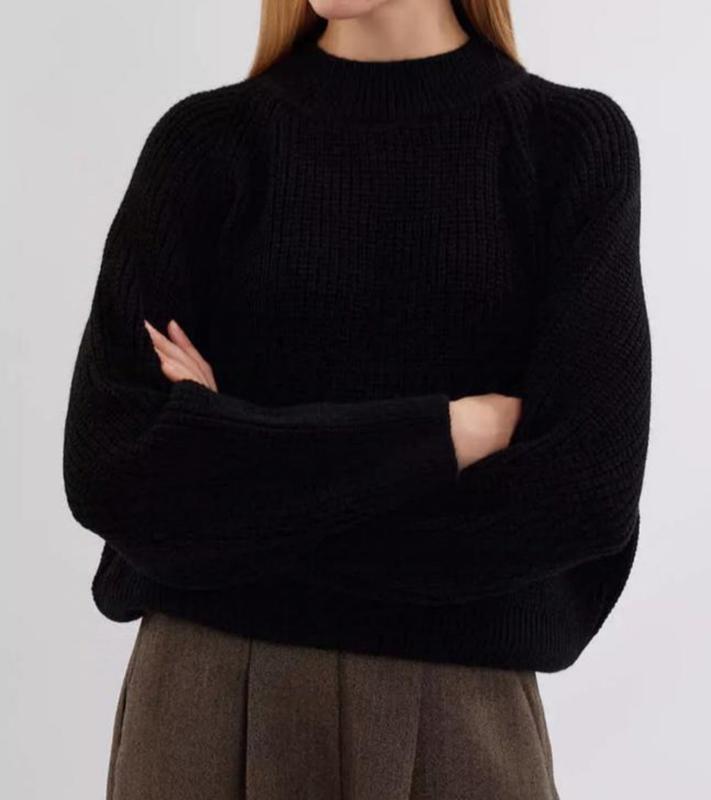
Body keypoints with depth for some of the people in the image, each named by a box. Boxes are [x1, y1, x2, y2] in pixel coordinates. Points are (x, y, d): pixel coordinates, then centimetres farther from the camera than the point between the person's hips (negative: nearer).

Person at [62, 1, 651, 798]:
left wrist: (244, 461, -11)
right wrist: (450, 432, -14)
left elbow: (585, 490, -12)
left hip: (458, 714, 0)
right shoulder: (207, 142, -1)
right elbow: (113, 469, -11)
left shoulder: (573, 144, -1)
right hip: (215, 704, 1)